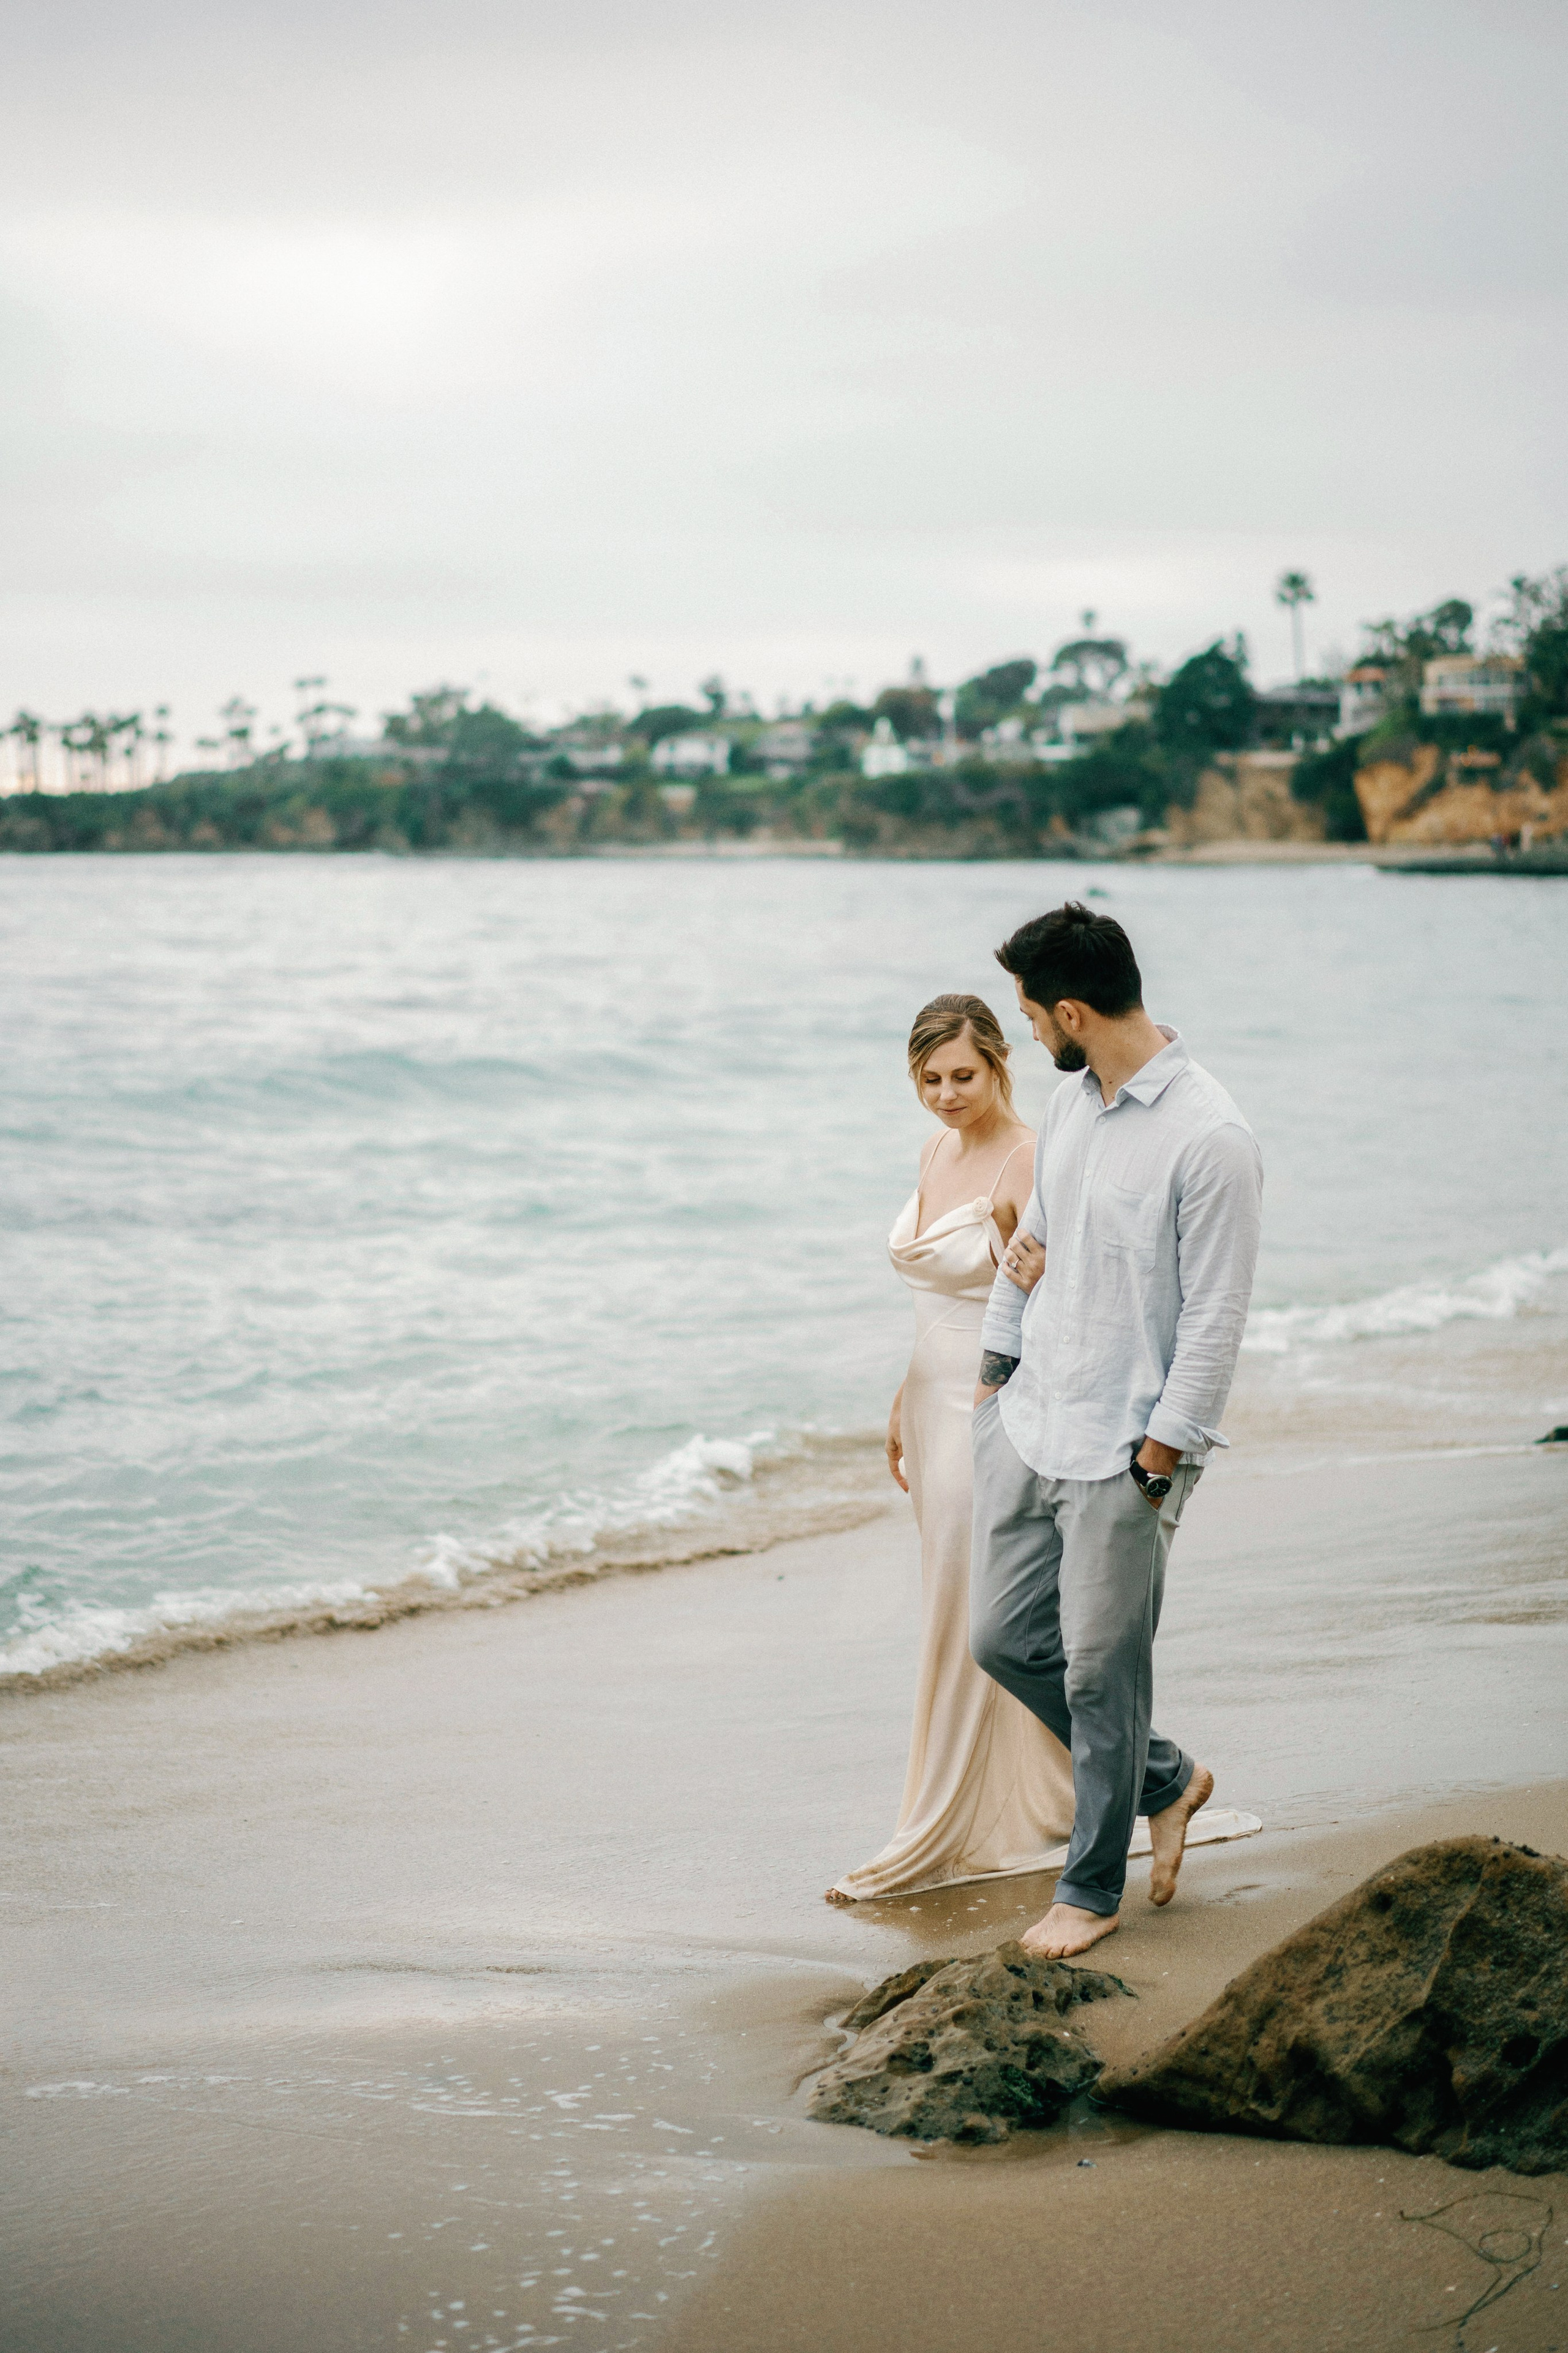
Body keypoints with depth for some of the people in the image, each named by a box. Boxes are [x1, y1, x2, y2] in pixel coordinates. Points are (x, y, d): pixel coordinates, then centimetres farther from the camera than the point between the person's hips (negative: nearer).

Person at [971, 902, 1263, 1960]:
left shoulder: (1211, 1139, -19)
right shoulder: (1071, 1106, 7)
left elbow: (1215, 1320, -17)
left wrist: (1160, 1456, -16)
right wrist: (995, 1374, 19)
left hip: (1125, 1450, -8)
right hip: (1030, 1425, 8)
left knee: (1101, 1672, 2)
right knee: (1005, 1639, 11)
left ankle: (1093, 1889, 19)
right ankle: (1167, 1778, 31)